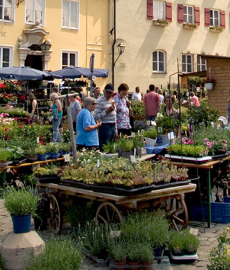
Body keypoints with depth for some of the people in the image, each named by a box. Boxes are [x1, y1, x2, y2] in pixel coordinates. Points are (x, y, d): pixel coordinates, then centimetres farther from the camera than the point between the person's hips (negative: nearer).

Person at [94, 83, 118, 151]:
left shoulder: (112, 101, 17)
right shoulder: (100, 101, -7)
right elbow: (96, 117, -15)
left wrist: (116, 131, 20)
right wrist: (107, 111, -18)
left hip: (113, 127, 8)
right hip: (105, 127, -8)